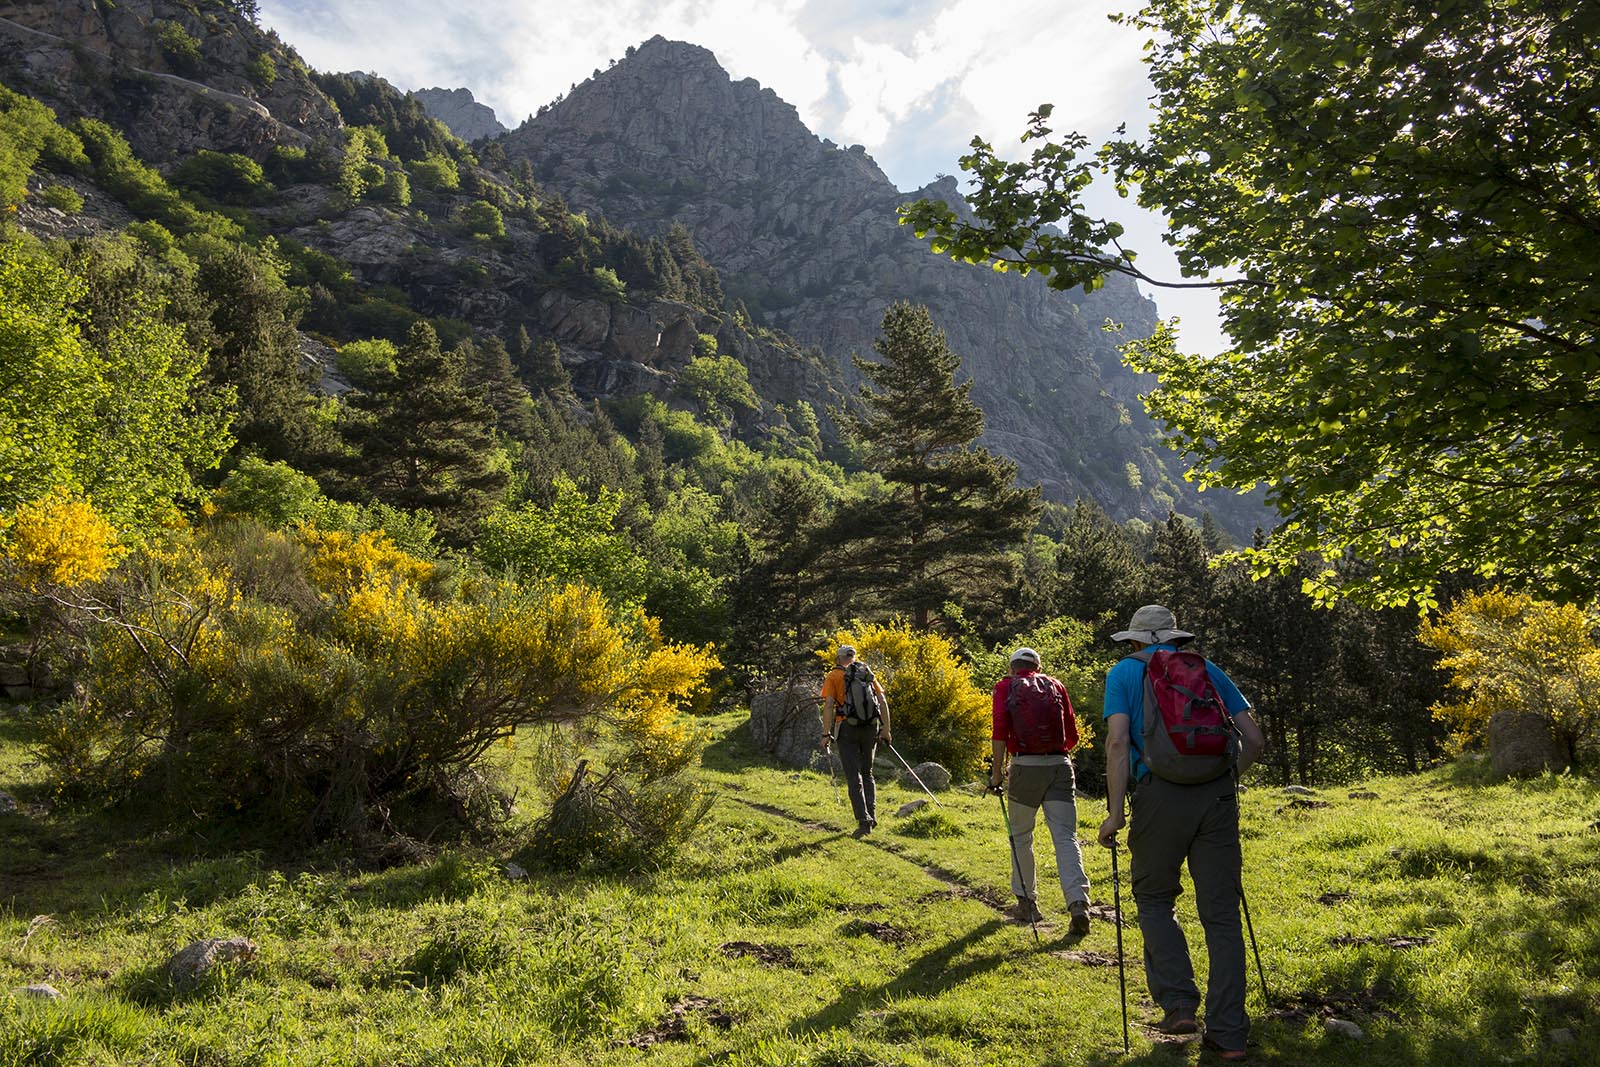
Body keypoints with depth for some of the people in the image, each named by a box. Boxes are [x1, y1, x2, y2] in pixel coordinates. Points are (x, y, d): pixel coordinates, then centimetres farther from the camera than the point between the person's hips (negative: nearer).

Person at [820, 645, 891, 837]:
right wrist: (885, 729, 7)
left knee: (854, 777, -1)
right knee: (867, 773, 19)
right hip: (871, 728, 3)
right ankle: (871, 815, 11)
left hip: (847, 728, -3)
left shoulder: (833, 676, 4)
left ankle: (864, 819, -10)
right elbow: (883, 702, 6)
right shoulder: (868, 674, 14)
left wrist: (826, 734, -6)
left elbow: (828, 705, -8)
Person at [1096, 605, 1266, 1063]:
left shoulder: (1124, 672, 9)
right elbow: (1254, 740, 13)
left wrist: (1115, 813, -5)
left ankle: (1178, 1003, 5)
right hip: (1218, 796, 3)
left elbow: (1118, 741, -6)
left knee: (1154, 898, 17)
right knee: (1221, 913, 8)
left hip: (1160, 794, -3)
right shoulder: (1207, 669, 18)